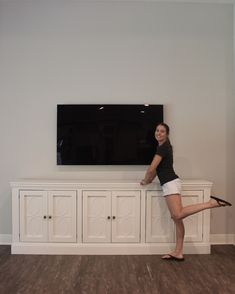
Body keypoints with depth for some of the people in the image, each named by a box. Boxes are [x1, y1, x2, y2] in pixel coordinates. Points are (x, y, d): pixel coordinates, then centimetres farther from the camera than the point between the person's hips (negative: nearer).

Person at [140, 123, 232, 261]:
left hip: (170, 183, -10)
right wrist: (150, 180, 24)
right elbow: (157, 168, 28)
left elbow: (152, 168, -13)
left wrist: (145, 181, 4)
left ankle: (211, 203, -16)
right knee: (176, 218, 5)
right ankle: (178, 253, 9)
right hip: (170, 184, 10)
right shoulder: (165, 146, 20)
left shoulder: (163, 147, -10)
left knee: (177, 215, -22)